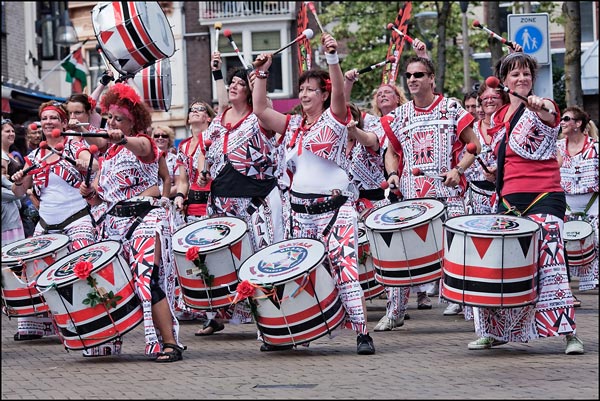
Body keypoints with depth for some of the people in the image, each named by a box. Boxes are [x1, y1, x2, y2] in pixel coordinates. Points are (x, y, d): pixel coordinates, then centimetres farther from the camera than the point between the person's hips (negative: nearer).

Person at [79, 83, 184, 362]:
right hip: (114, 221, 8)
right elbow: (97, 197, 23)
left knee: (146, 277, -20)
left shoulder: (143, 143, 0)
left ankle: (169, 343, -23)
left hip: (145, 216, -8)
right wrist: (88, 192, 0)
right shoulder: (108, 155, 20)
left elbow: (141, 148, -28)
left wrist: (123, 139, -49)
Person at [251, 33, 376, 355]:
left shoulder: (334, 119, 0)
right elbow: (260, 110, 10)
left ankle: (362, 333, -15)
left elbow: (339, 93, -18)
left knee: (344, 267, -14)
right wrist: (261, 74, 3)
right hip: (300, 209, 6)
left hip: (334, 207, -6)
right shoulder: (293, 125, 15)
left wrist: (333, 58, -32)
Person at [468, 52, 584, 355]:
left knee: (549, 262, -14)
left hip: (544, 198, -6)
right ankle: (495, 331, 17)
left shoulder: (540, 108, -5)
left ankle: (569, 332, -10)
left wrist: (541, 107, -54)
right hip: (509, 200, 6)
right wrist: (495, 171, 9)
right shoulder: (498, 118, 14)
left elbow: (550, 117, -32)